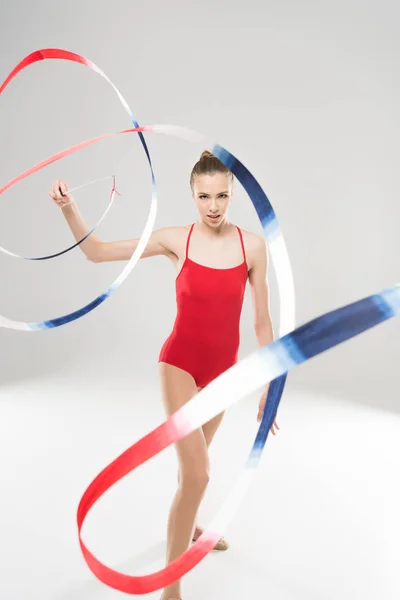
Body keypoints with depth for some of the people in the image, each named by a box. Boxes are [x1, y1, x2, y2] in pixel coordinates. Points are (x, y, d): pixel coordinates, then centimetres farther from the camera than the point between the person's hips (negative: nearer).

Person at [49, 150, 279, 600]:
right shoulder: (176, 240, -12)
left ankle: (187, 525, 55)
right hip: (179, 363, -3)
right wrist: (68, 208, -22)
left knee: (195, 456, 26)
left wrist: (269, 387, -2)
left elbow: (262, 322, -4)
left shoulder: (253, 245, -9)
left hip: (223, 368, 3)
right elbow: (97, 252, -6)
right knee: (197, 473, -12)